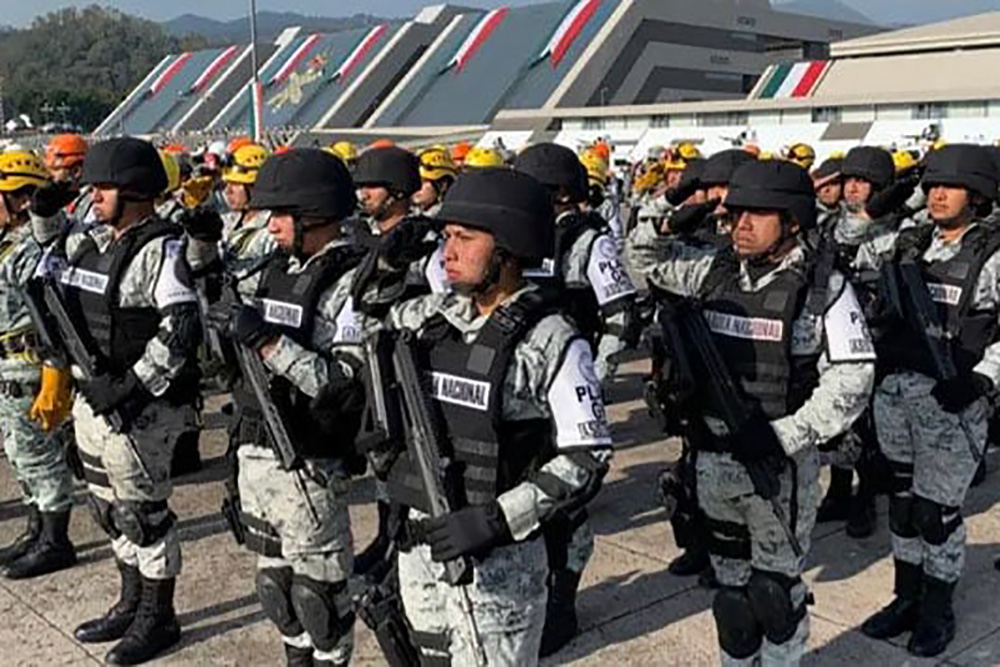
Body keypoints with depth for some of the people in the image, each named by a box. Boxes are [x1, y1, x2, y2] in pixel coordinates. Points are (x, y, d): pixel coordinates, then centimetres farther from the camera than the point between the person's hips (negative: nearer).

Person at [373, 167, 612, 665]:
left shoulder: (551, 342, -14)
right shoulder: (423, 320, 1)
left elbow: (587, 460, -16)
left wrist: (495, 520, -22)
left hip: (498, 562, -5)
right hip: (420, 547, 6)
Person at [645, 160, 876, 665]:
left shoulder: (825, 289, -9)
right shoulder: (710, 271, 3)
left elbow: (850, 382, -13)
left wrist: (782, 437, -20)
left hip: (782, 467, -4)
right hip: (714, 460, 4)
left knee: (776, 587, 10)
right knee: (730, 583, 18)